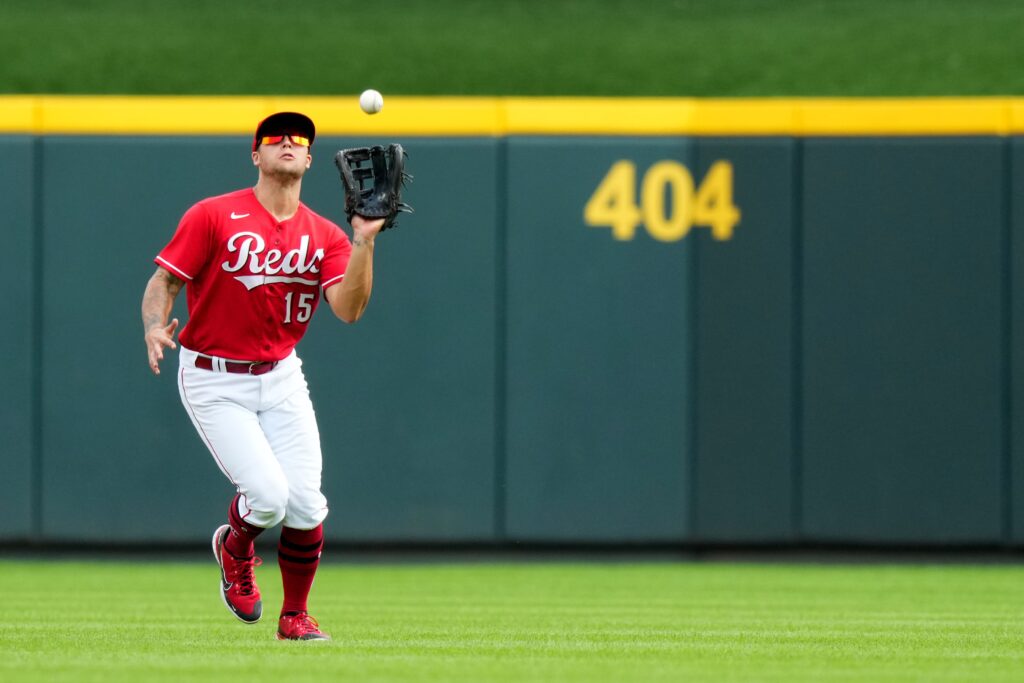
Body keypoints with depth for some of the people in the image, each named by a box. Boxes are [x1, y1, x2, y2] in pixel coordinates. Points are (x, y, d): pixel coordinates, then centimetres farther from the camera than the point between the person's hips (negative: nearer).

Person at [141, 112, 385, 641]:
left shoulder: (325, 237, 2)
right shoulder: (214, 216, -8)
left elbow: (348, 309, -11)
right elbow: (164, 281, -8)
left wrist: (364, 241, -20)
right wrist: (155, 326, -28)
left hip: (281, 378, 4)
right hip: (214, 380, -4)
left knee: (305, 505, -7)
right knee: (268, 495, -18)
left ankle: (295, 616, 16)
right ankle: (234, 548, 19)